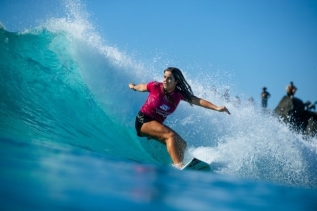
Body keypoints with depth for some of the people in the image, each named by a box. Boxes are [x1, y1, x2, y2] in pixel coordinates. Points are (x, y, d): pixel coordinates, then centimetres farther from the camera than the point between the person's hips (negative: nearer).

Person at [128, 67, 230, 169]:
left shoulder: (179, 94, -7)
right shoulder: (156, 87, -16)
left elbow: (198, 101, -17)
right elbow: (141, 87, 7)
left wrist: (216, 108, -29)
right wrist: (133, 87, 27)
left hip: (157, 124, 6)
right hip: (143, 121, -6)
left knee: (181, 144, -4)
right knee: (170, 135, -28)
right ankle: (179, 166, -40)